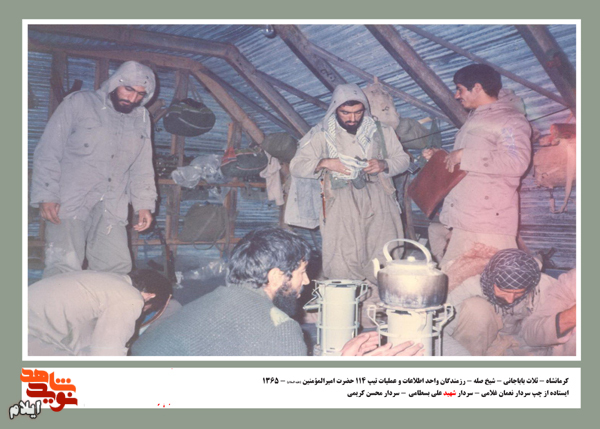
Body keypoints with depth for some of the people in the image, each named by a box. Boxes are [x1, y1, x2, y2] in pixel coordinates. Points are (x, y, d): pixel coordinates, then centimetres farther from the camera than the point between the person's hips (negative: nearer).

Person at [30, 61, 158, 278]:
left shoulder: (141, 118, 13)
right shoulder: (78, 103, 0)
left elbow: (142, 167, 17)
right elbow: (48, 153, -3)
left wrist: (144, 204, 8)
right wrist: (46, 196, -11)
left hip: (111, 210, 4)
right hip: (68, 203, -4)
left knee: (118, 269, -2)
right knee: (65, 270, -13)